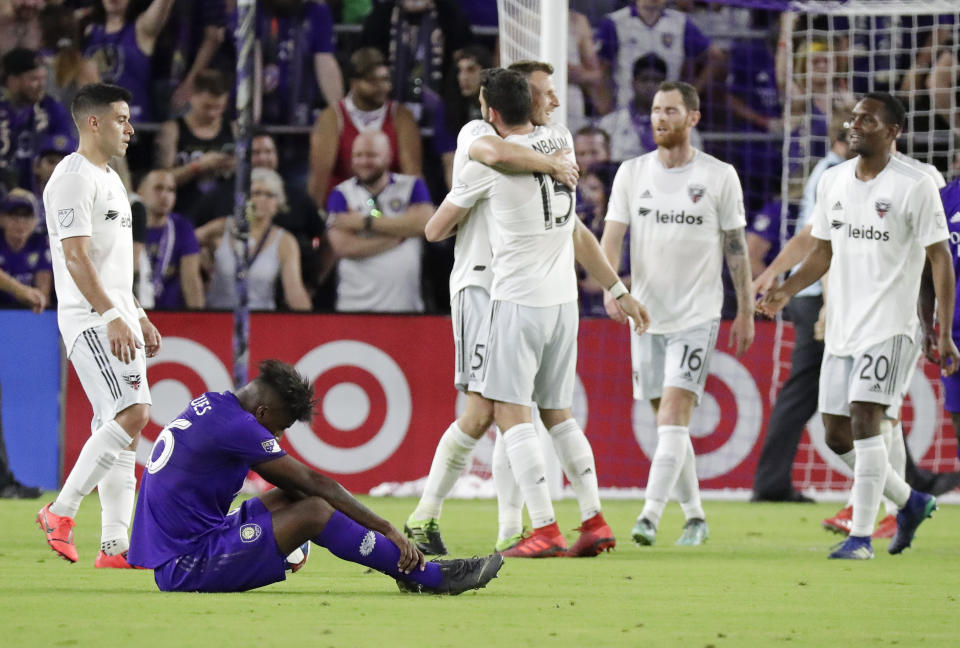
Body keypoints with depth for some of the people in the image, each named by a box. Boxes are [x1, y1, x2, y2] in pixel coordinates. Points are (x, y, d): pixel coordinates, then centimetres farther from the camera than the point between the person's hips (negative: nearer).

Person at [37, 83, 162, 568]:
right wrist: (111, 317, -25)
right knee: (131, 414, -19)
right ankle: (61, 512, -12)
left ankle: (114, 545, 5)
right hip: (89, 320, -10)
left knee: (123, 425, 5)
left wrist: (139, 317, 25)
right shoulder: (74, 178, -11)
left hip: (117, 318, 10)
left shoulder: (109, 179, 20)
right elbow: (76, 257, -19)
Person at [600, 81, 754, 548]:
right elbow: (611, 237, 0)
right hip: (646, 314, 4)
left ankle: (650, 517, -23)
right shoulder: (632, 173, 5)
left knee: (674, 413, -16)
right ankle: (694, 517, 21)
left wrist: (746, 312, 5)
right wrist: (612, 287, -18)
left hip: (697, 315, -4)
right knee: (667, 421, 9)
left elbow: (736, 247, 5)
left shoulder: (719, 176, -1)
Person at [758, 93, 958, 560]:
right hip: (841, 328, 7)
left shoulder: (915, 187, -8)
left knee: (864, 420, -18)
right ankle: (910, 502, 27)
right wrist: (785, 291, 3)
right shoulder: (833, 182, 10)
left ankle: (861, 536, -13)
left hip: (888, 326, -7)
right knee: (837, 435, 6)